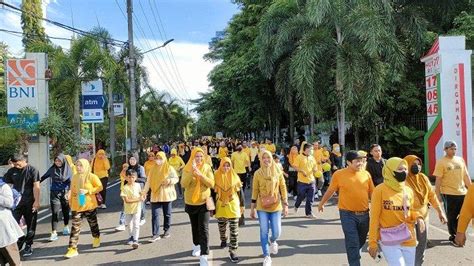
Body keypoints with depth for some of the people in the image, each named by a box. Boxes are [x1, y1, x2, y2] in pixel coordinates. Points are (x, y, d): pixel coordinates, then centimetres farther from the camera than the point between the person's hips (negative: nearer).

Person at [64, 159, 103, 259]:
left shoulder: (92, 177, -9)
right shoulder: (74, 177, 3)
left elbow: (100, 187, -9)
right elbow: (72, 190, 10)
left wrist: (87, 191, -19)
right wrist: (70, 201, 8)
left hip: (89, 205, -2)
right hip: (76, 206, 2)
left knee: (93, 223, 16)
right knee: (75, 227, -5)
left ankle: (96, 238, 43)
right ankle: (72, 249, -5)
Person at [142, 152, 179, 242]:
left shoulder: (169, 168, -3)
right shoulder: (153, 169, 6)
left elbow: (176, 179, 0)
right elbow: (149, 181, 4)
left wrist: (169, 181, -20)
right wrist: (145, 191, -7)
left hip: (166, 194, -2)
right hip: (155, 195, 2)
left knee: (167, 214, 10)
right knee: (155, 215, -5)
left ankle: (166, 231, 26)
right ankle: (155, 234, -2)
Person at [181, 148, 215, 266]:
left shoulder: (207, 168, -6)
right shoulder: (187, 168, -7)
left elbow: (211, 184, -15)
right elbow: (184, 184, -19)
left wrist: (200, 174, -27)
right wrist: (191, 172, -31)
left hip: (204, 202, -2)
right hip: (191, 202, 2)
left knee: (204, 228, -11)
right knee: (195, 226, 20)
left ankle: (203, 256, -11)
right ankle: (196, 245, 44)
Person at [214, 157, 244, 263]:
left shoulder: (234, 176, -3)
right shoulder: (216, 176, -4)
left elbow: (240, 191, 4)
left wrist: (242, 204, 6)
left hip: (233, 206, -1)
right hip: (220, 206, 1)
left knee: (234, 230, -3)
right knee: (222, 227, 17)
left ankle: (232, 251, 3)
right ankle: (223, 240, 47)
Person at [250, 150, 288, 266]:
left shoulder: (278, 172, 1)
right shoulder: (258, 173, -2)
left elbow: (283, 188, 4)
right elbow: (255, 191, 1)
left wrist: (285, 205, -1)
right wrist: (252, 208, 2)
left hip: (275, 206, 1)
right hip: (262, 207, -1)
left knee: (276, 233, 0)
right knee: (264, 232, 0)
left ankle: (273, 241, 37)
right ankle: (266, 257, 15)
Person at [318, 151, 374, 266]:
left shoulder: (366, 174, 0)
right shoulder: (339, 174, -10)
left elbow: (372, 193, 9)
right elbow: (330, 191, 3)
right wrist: (321, 203, 14)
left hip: (364, 214, 5)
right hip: (348, 214, -4)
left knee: (361, 241, 21)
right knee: (352, 243, -5)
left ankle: (353, 256, 47)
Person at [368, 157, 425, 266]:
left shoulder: (408, 191, 5)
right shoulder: (380, 190, -11)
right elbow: (374, 218, -8)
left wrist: (418, 217, -5)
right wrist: (372, 242, -8)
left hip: (408, 239, 6)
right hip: (389, 240, -5)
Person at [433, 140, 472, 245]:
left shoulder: (460, 160, 8)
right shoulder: (441, 162, -8)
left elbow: (466, 176, 12)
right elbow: (438, 180, -9)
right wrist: (438, 195, -11)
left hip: (462, 193, 5)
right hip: (448, 194, -5)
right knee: (451, 217, 6)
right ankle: (453, 236, 20)